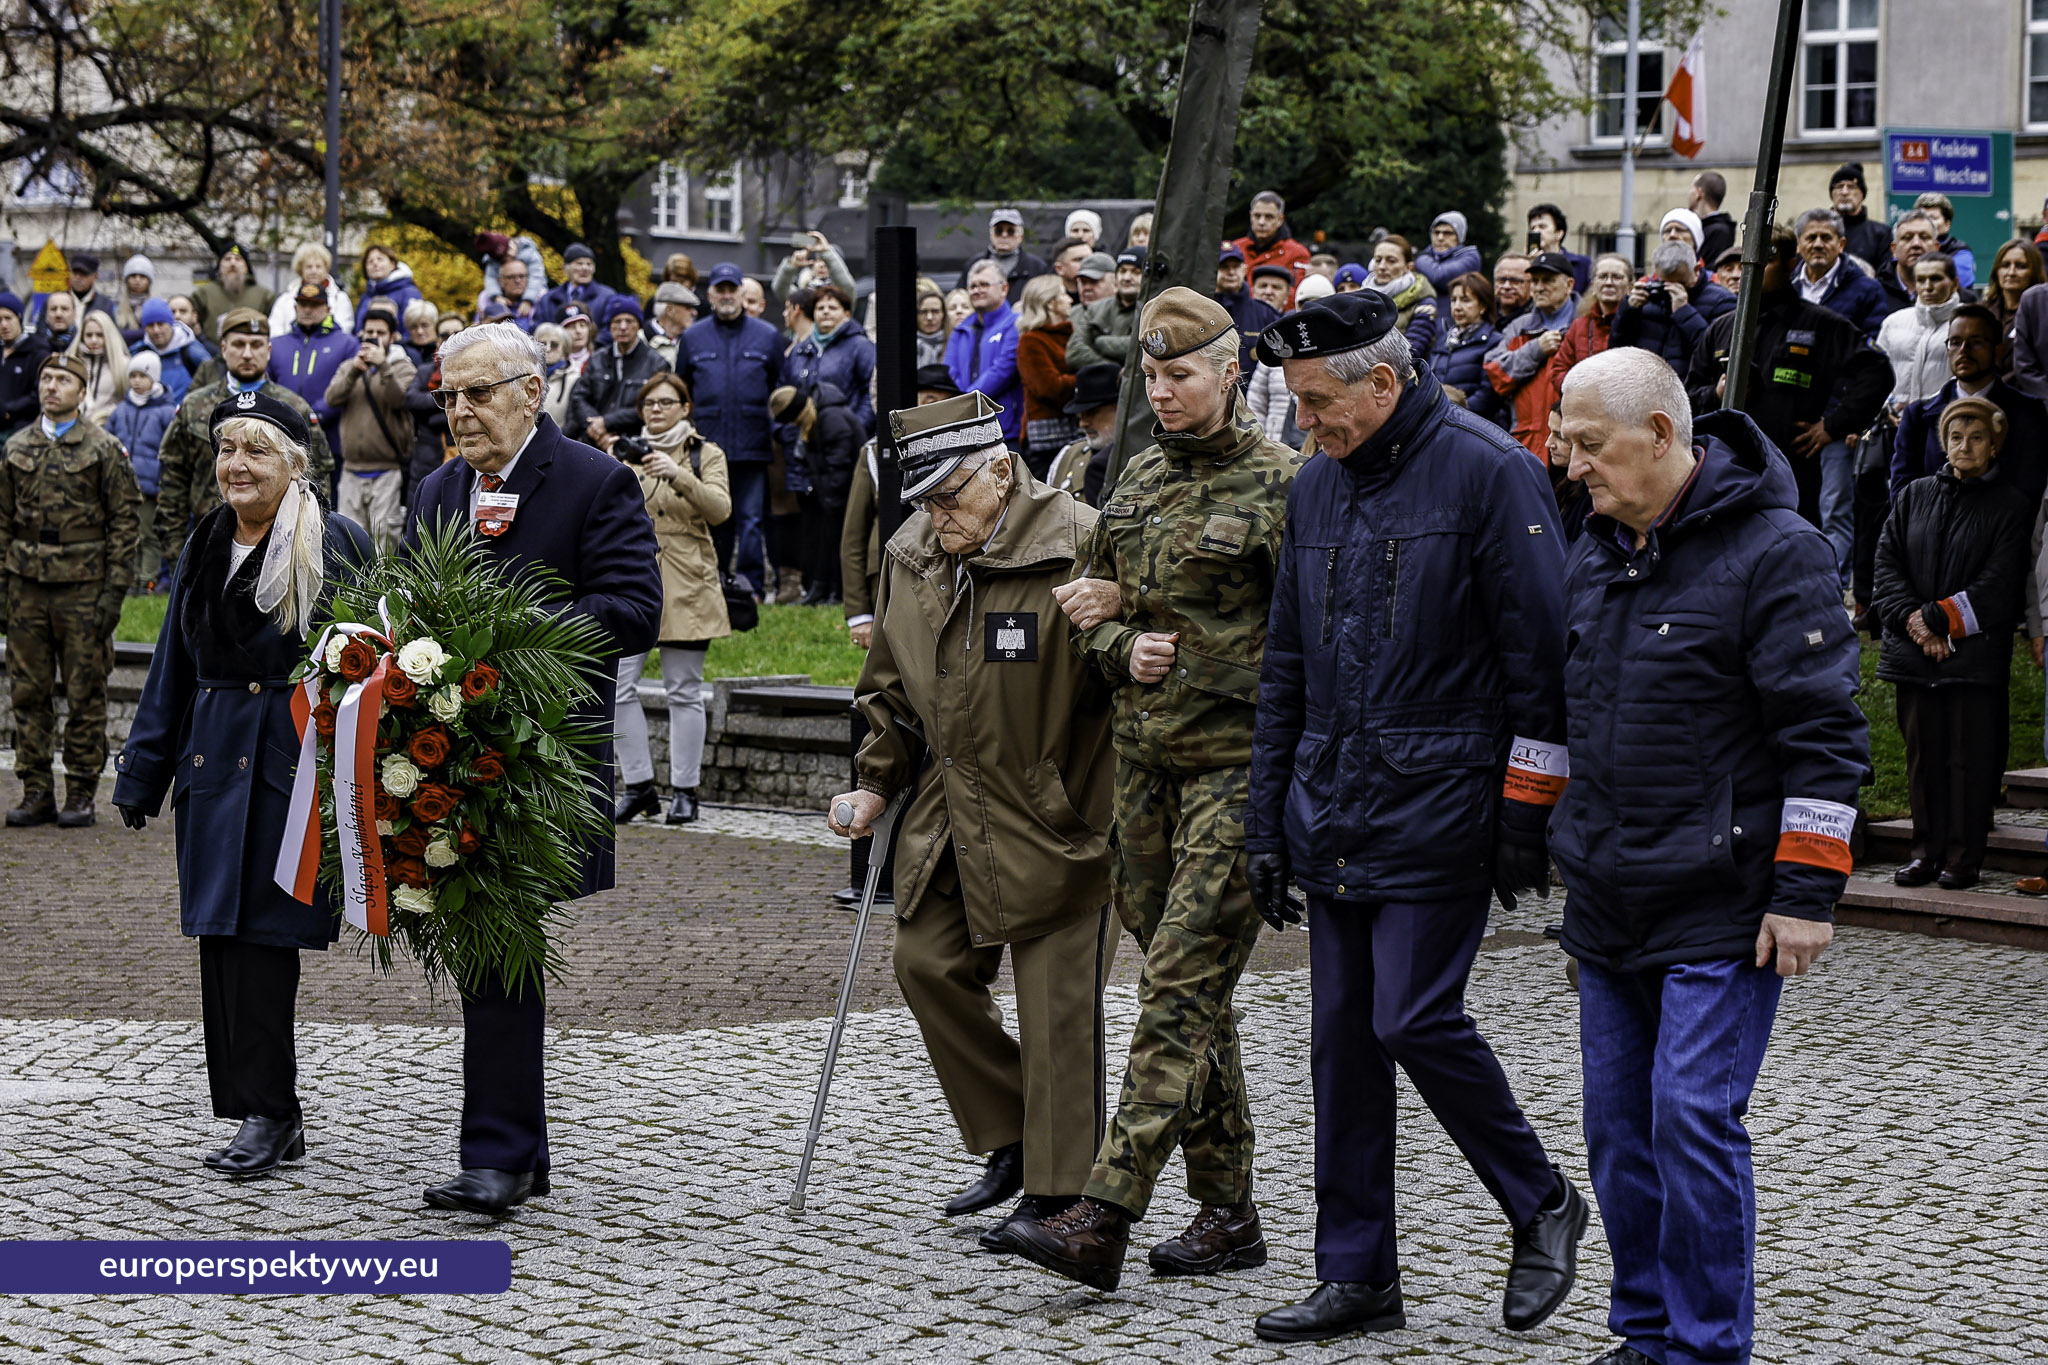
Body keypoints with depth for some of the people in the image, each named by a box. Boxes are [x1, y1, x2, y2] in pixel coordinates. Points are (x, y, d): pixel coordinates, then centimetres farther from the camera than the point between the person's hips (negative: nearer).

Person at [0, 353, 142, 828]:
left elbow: (125, 522, -2)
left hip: (83, 588, -4)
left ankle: (81, 795, 7)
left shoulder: (104, 450, 0)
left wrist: (114, 592, -8)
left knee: (85, 695, 0)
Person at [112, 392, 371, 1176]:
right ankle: (271, 1118, 13)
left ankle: (268, 1115, 0)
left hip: (290, 766, -7)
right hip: (213, 764, 7)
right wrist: (142, 777, 18)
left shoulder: (333, 547, -7)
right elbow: (173, 671, 18)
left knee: (261, 932, -8)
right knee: (221, 936, 6)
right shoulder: (209, 547, 14)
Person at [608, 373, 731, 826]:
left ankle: (684, 791, 6)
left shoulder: (706, 455, 7)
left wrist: (678, 475, -24)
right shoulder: (629, 451, 15)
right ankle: (638, 785, 4)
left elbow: (720, 509, -10)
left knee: (684, 690, 0)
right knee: (618, 685, -6)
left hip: (686, 585, -2)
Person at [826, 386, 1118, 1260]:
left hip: (1059, 815, -7)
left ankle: (1057, 1193, 8)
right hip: (952, 814, 7)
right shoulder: (911, 556, 6)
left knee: (1056, 1000, -3)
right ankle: (1010, 1143, 23)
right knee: (929, 966, 7)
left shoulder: (1080, 549, -17)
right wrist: (876, 785, 14)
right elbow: (892, 689, 19)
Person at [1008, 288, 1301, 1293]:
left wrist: (1158, 630, -10)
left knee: (1181, 987, -11)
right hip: (1146, 758, 7)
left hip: (1235, 764, -7)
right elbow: (1089, 604, 20)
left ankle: (1103, 1217, -17)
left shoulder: (1281, 483, -7)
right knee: (1189, 990, 10)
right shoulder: (1139, 478, 15)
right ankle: (1228, 1212, 19)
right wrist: (1125, 647, -2)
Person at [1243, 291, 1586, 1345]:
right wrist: (1266, 823, 15)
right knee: (1342, 1039, 7)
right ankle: (1356, 1276, 16)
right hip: (1334, 813, 7)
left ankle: (1541, 1204, 11)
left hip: (1440, 810, -7)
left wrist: (1525, 819, -13)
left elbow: (1538, 658, -10)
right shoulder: (1316, 487, 13)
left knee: (1414, 1020, -11)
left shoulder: (1487, 473, -9)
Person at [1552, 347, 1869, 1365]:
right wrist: (1541, 833, 22)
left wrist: (1806, 895, -16)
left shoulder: (1774, 552, -12)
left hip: (1720, 908, -7)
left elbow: (1825, 736, -14)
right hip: (1607, 903, 7)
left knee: (1694, 1120, -9)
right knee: (1620, 1128, 11)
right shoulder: (1595, 553, 11)